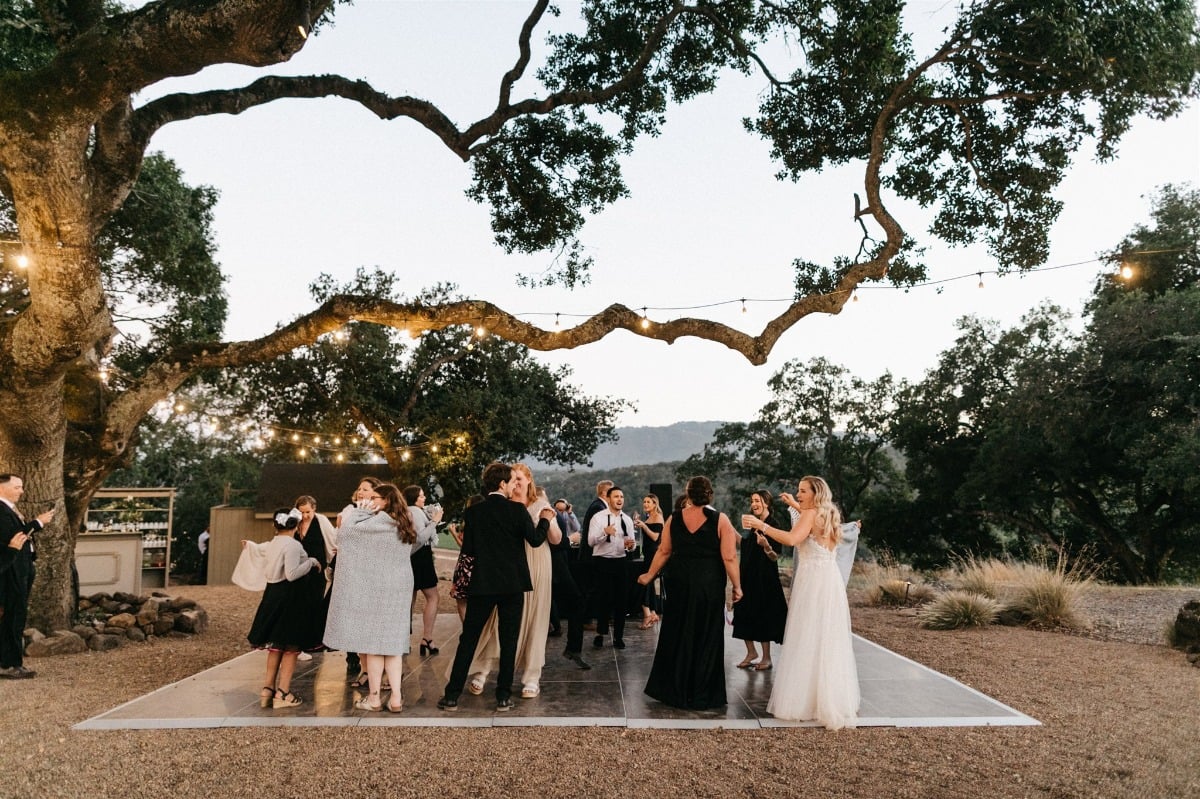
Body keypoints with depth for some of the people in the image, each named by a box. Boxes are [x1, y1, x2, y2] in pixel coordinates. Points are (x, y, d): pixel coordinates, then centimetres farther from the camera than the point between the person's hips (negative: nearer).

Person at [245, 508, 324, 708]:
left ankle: (268, 689, 21)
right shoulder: (293, 545, -17)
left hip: (272, 594, 8)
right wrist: (311, 562, -14)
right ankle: (283, 694, 2)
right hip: (290, 596, -8)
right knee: (291, 646, 1)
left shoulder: (272, 544, 9)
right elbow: (292, 574, -25)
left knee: (276, 645, 18)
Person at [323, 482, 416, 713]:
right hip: (398, 589, 8)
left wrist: (363, 510, 0)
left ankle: (374, 697, 8)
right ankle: (396, 698, 6)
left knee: (373, 641, 1)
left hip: (377, 588, -8)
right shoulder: (403, 525, 12)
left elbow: (349, 529, -12)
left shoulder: (380, 521, -15)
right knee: (393, 641, 8)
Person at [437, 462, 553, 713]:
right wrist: (544, 520, 9)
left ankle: (452, 695, 11)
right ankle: (503, 697, 11)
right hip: (512, 584, -2)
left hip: (482, 584, 2)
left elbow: (468, 550, 1)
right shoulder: (517, 509, -9)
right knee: (508, 641, 7)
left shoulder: (473, 512, -1)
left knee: (468, 640, 9)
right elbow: (535, 540, -7)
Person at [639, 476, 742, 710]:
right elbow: (729, 558, -11)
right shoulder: (720, 520, -8)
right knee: (706, 639, 9)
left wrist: (649, 575, 19)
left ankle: (674, 690, 23)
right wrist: (737, 586, -1)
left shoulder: (674, 519, 0)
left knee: (676, 636, 14)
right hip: (710, 585, -2)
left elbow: (663, 551, 7)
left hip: (680, 584, 3)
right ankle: (702, 696, 16)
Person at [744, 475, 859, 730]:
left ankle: (806, 699, 2)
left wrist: (761, 525, -26)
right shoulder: (828, 516, 14)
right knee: (830, 641, 14)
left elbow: (792, 539, -28)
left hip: (813, 582, -8)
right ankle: (834, 698, 22)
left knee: (808, 640, -3)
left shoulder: (811, 513, -10)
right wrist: (796, 507, 37)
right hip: (830, 581, 9)